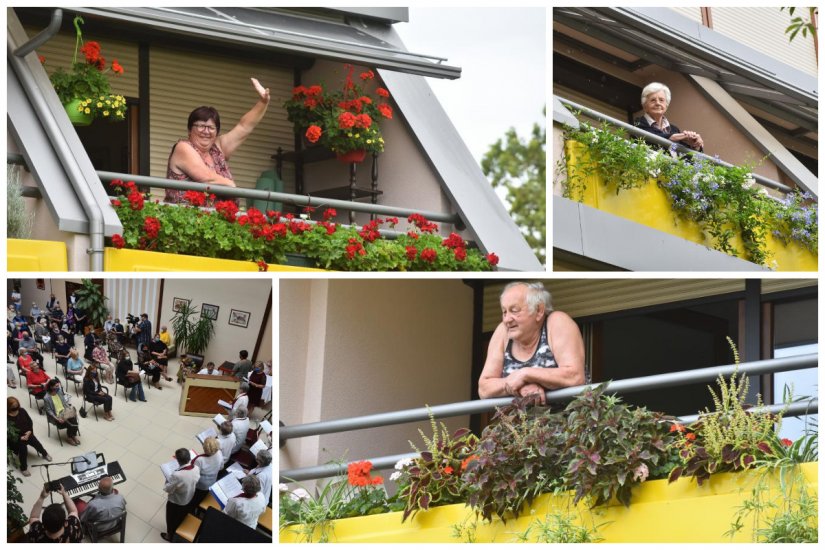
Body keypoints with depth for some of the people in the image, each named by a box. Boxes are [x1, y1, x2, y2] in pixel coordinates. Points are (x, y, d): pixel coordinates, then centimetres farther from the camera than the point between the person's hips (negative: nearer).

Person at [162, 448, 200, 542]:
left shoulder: (177, 475, -42)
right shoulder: (196, 469, -24)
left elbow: (167, 489, -26)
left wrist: (168, 479, -9)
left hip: (175, 503, -5)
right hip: (189, 500, 5)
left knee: (172, 520, 26)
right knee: (182, 518, 34)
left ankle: (170, 536, 50)